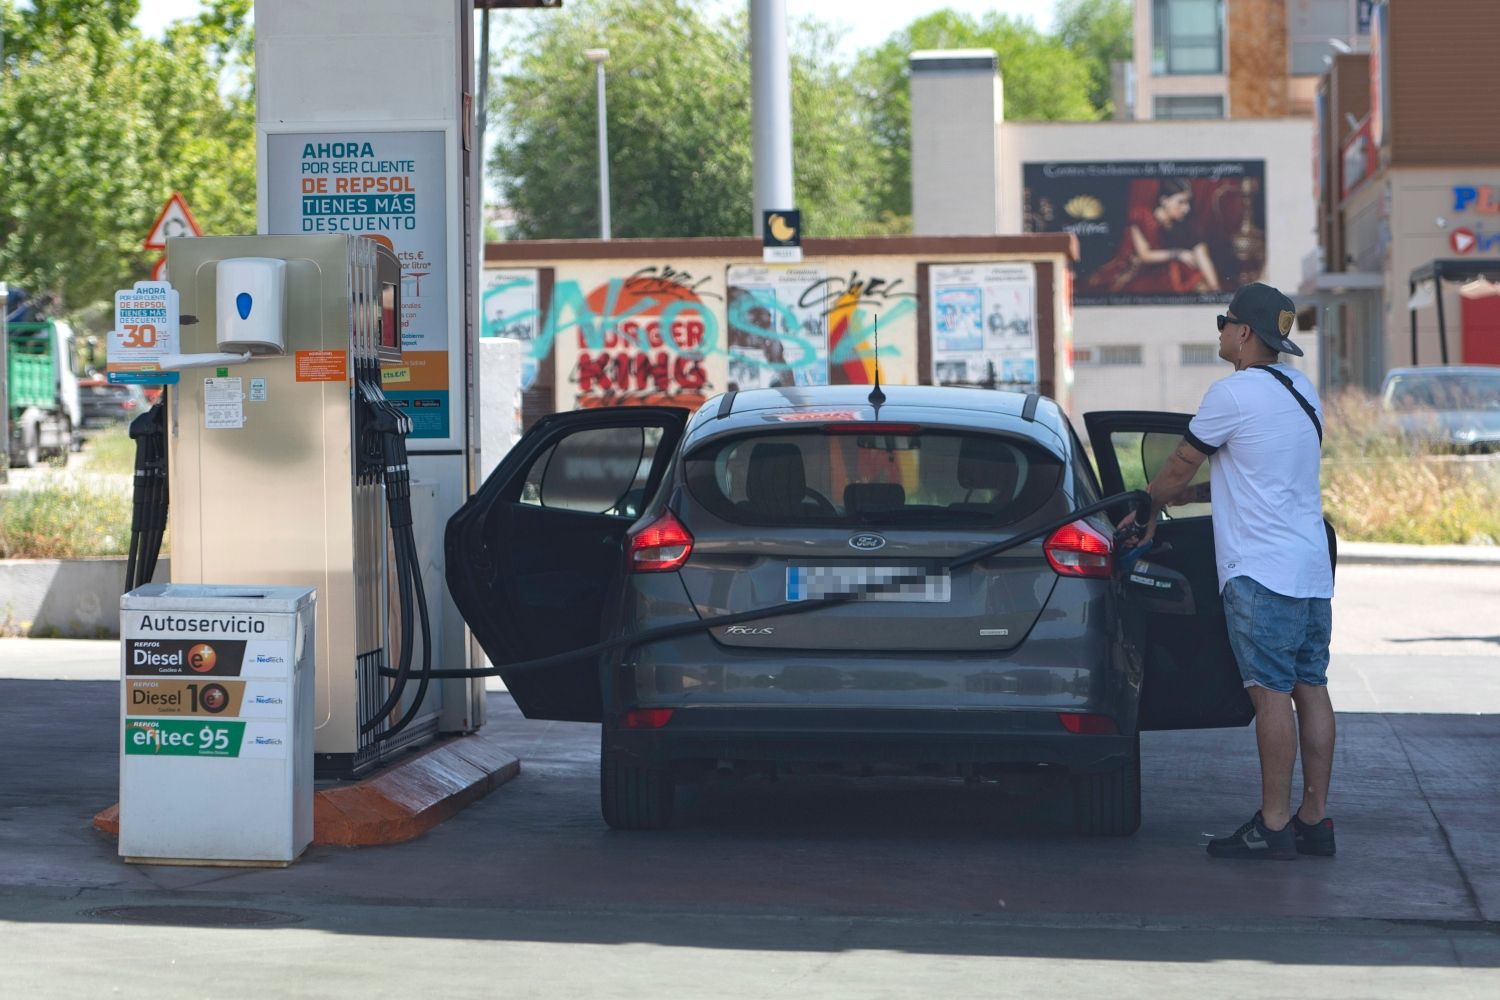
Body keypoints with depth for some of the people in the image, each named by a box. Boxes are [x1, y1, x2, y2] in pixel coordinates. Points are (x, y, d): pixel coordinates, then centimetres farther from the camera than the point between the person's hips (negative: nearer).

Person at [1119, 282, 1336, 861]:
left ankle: (1273, 826, -7)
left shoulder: (1233, 394, -11)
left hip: (1261, 572, -9)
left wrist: (1148, 510, 16)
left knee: (1272, 693, -8)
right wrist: (1192, 493, 26)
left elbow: (1179, 469, -2)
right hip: (1312, 566, 9)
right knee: (1310, 689, 8)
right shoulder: (1301, 389, 16)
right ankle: (1315, 818, 11)